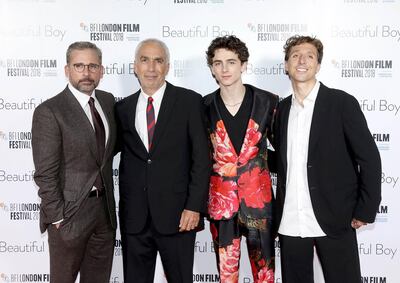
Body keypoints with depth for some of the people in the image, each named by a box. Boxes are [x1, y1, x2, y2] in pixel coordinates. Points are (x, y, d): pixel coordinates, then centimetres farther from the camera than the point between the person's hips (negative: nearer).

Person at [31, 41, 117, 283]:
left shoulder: (108, 100, 5)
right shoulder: (49, 112, -14)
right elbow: (45, 174, -14)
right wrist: (57, 217, -14)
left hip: (106, 209, 6)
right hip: (70, 211, -5)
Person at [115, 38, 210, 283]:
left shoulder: (189, 101, -2)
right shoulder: (123, 108, 9)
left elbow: (201, 157, -5)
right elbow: (125, 158, 12)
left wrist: (195, 206, -10)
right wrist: (123, 206, 4)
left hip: (177, 214, -3)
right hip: (134, 217, 3)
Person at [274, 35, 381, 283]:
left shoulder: (342, 102, -5)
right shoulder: (283, 108, 10)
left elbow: (369, 157, -6)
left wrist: (365, 210, -9)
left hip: (334, 219, -4)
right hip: (290, 222, 4)